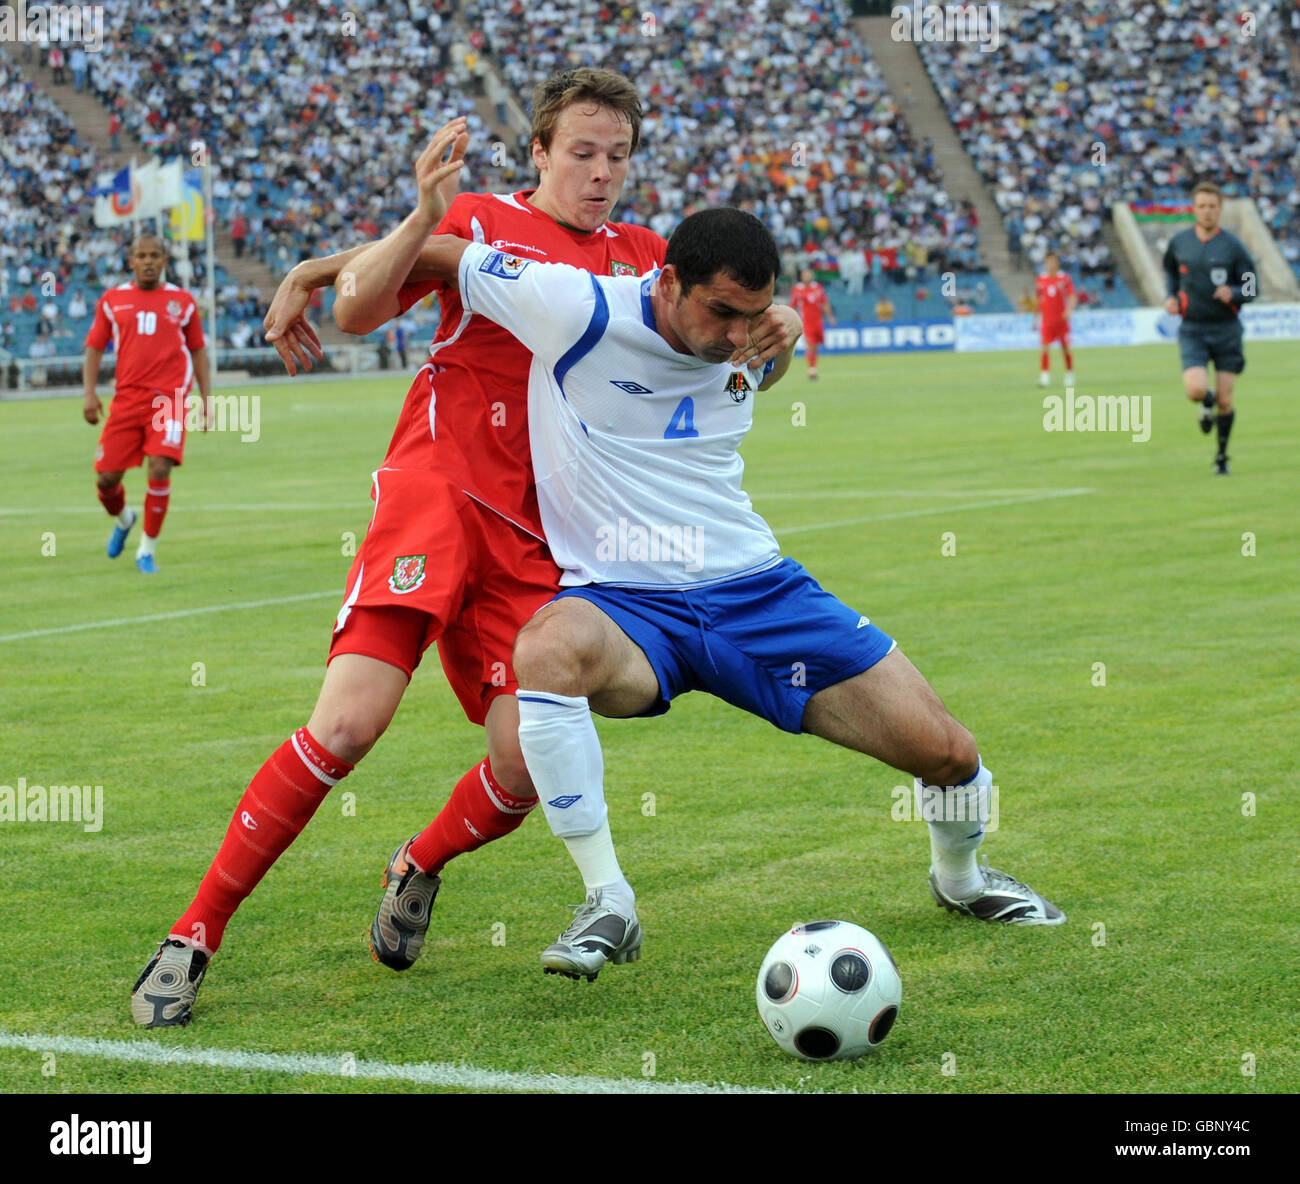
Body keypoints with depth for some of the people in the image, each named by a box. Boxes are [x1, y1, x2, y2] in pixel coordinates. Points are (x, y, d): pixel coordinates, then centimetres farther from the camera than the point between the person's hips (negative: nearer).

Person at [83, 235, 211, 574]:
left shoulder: (182, 301, 7)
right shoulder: (112, 300, 8)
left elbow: (198, 351, 15)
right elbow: (94, 347, 11)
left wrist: (206, 398, 10)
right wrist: (89, 392, -1)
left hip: (169, 399, -1)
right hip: (126, 399, 1)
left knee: (160, 468, -18)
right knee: (107, 477, -2)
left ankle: (147, 551, -3)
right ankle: (123, 519, 35)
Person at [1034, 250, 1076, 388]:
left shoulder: (1065, 279, 0)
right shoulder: (1040, 280, 6)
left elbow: (1072, 298, -4)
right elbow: (1037, 301, 15)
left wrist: (1069, 310, -23)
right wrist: (1035, 319, 16)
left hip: (1062, 320, -1)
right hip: (1046, 320, 1)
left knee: (1066, 348, 3)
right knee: (1045, 348, -11)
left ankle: (1069, 375, 16)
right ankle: (1044, 375, -13)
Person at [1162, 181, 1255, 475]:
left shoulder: (1233, 246, -4)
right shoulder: (1179, 242, 3)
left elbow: (1251, 290, -1)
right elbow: (1170, 270, 25)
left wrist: (1232, 293, -23)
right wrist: (1171, 296, 7)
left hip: (1226, 330, -1)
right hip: (1192, 330, 1)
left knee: (1225, 401, 1)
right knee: (1196, 390, -20)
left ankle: (1222, 456, 22)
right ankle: (1207, 404, 18)